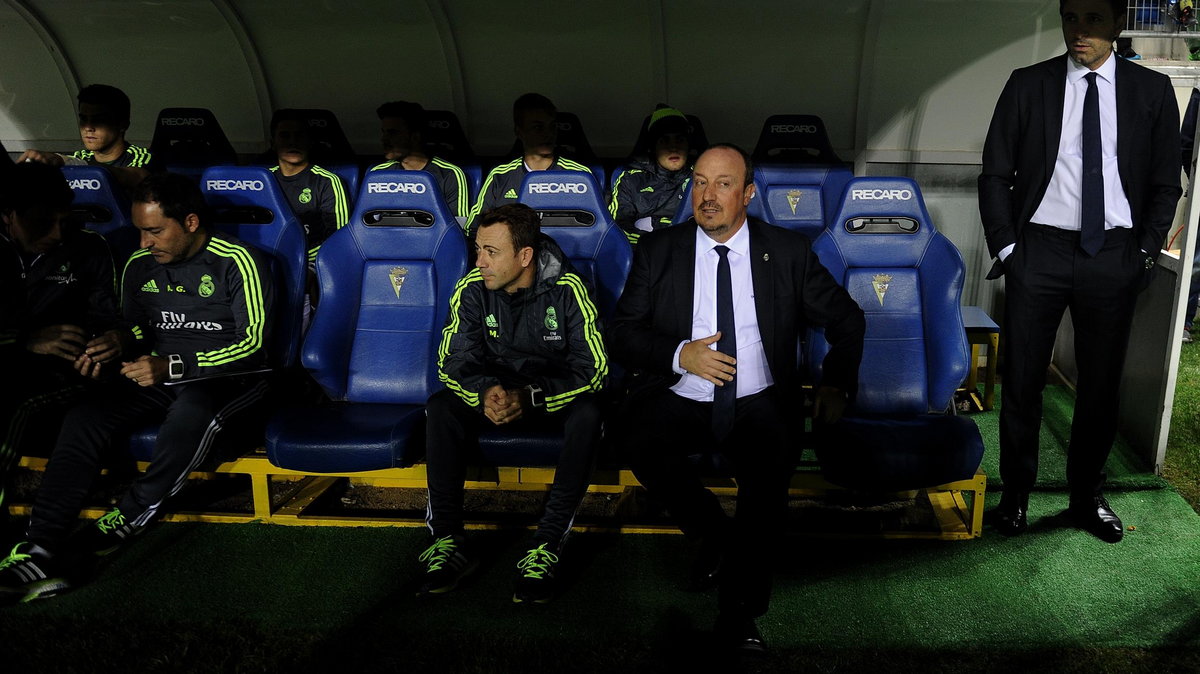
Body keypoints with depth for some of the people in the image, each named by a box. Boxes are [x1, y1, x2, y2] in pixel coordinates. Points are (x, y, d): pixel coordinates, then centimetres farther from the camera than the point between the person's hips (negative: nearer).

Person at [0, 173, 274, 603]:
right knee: (83, 421, -20)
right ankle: (39, 555, -24)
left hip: (230, 378, -6)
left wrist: (173, 367, -22)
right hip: (161, 376, 6)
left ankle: (129, 518, -17)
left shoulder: (236, 261, -9)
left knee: (192, 410, -40)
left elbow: (254, 344, -15)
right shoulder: (139, 266, 10)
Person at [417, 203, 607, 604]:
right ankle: (447, 539, -24)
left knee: (587, 415, -35)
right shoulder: (472, 289, -11)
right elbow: (452, 360, -6)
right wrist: (484, 391, -30)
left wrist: (531, 396, -34)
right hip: (494, 393, 2)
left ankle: (548, 545, -31)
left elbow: (594, 369, -19)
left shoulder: (567, 289, -18)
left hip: (555, 396, -2)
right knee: (441, 408, -26)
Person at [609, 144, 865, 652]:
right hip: (678, 400, 1)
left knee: (768, 469, -31)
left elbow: (847, 319, 17)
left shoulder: (788, 252, 7)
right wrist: (680, 355, -14)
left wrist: (836, 383, 3)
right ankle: (718, 535, -1)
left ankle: (739, 610, -13)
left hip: (757, 404, 0)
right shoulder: (657, 251, 7)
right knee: (647, 453, -31)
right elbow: (622, 334, 3)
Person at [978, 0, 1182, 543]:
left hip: (1113, 256, 1)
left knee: (1102, 385, 10)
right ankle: (1015, 494, 19)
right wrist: (1006, 246, -4)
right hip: (1041, 249, -1)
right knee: (1022, 382, 4)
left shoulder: (1152, 90, 6)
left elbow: (1165, 183, 9)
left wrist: (1144, 252, 0)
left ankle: (1087, 497, 27)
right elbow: (995, 176, 3)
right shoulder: (1027, 85, 2)